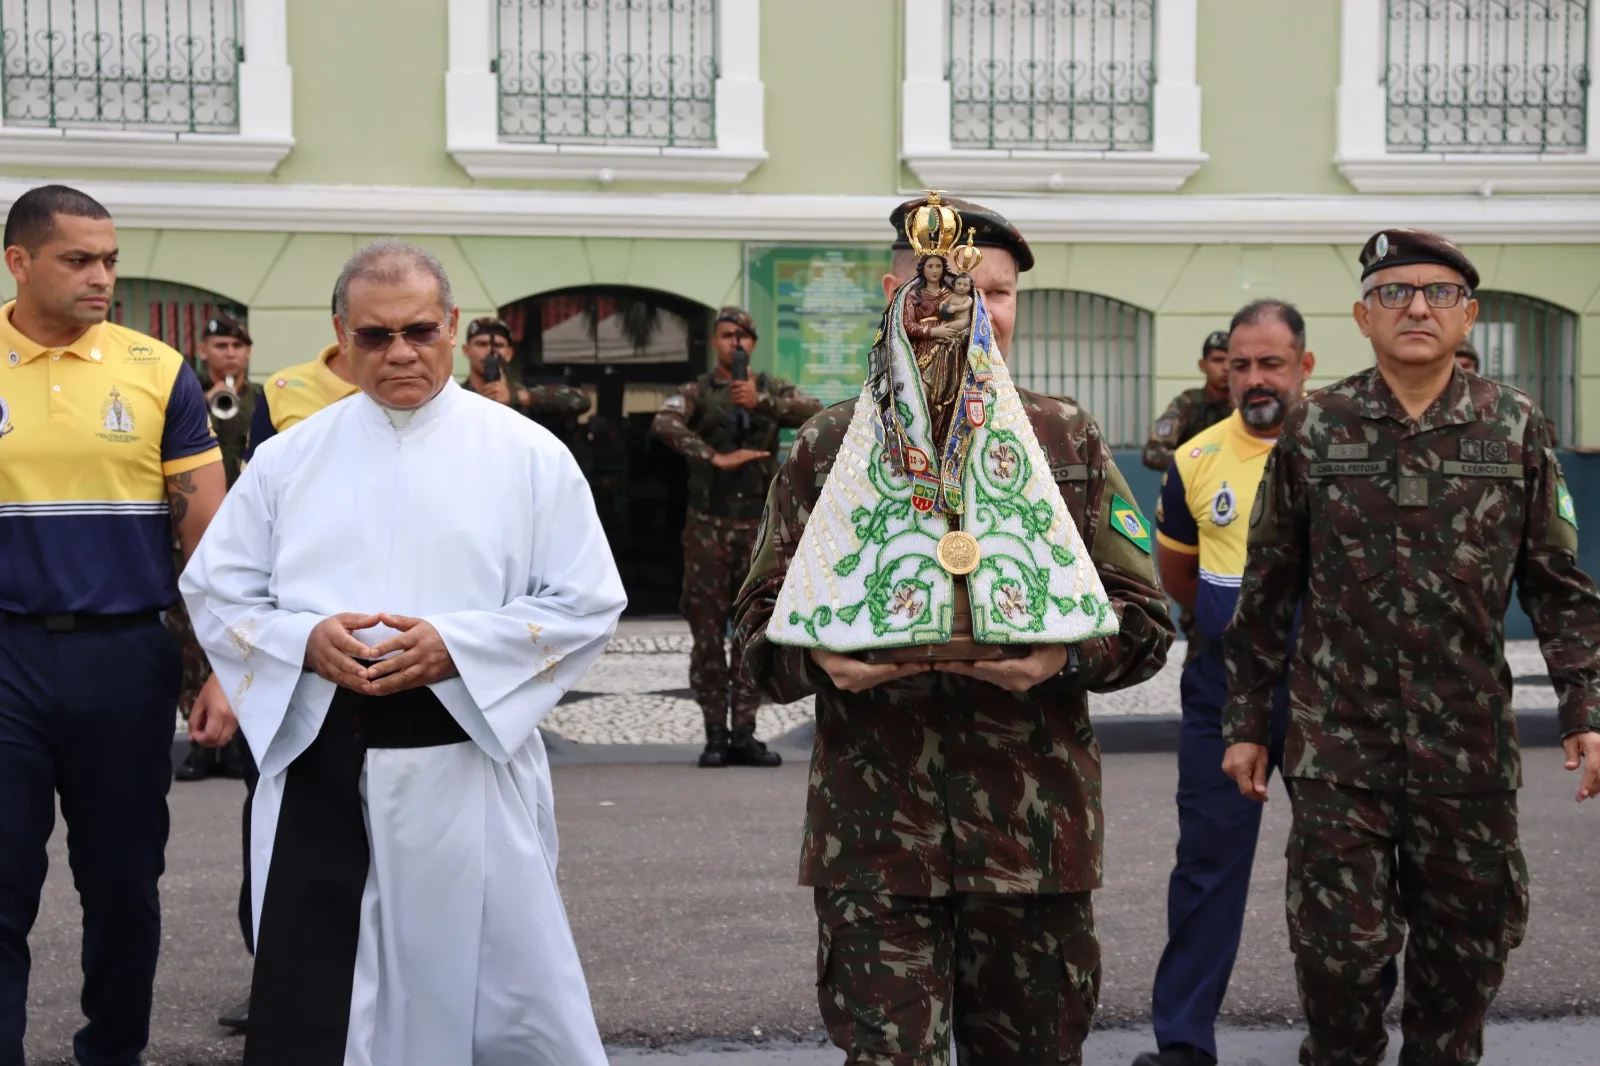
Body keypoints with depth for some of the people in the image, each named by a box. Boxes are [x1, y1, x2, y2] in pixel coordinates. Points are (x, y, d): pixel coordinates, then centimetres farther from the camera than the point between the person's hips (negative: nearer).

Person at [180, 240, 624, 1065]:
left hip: (467, 764, -2)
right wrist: (304, 640, -11)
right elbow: (215, 592, 10)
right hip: (316, 762, 2)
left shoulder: (527, 456, 1)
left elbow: (588, 603, -1)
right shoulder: (288, 458, 8)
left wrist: (454, 647, -15)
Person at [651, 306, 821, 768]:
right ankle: (715, 735, 6)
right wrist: (716, 458, -27)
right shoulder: (696, 392, 4)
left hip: (760, 525, 2)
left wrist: (760, 402, -21)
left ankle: (744, 734, 9)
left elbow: (815, 412, -9)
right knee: (708, 631, 0)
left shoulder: (771, 389, 10)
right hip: (709, 526, -2)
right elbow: (664, 424, -17)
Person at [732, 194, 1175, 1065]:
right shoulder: (827, 447, 7)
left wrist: (1065, 657, -15)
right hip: (875, 838, -1)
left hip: (1034, 828, 1)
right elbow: (759, 625, 7)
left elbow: (1146, 620, 6)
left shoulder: (1070, 441, 8)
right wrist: (823, 659, -15)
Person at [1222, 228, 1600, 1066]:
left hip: (1469, 745, 1)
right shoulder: (1313, 431, 1)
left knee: (1466, 950, 11)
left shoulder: (1515, 429, 3)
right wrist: (1246, 722, 5)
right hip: (1338, 743, -1)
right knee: (1341, 950, 0)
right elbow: (1266, 592, 5)